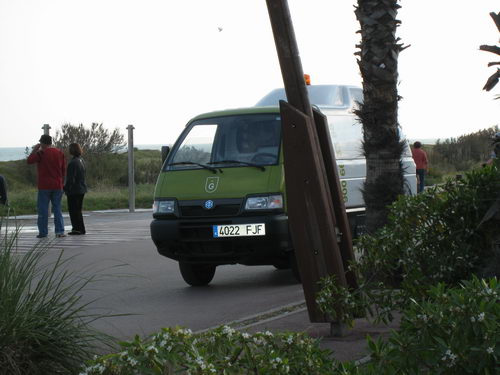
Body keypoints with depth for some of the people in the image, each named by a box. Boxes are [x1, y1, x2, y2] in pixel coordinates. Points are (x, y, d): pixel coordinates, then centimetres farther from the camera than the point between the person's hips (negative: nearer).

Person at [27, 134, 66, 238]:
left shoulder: (41, 153, -10)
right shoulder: (60, 153, 7)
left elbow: (30, 160, -8)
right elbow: (64, 170, 10)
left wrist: (34, 150, 3)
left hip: (44, 186, -4)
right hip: (57, 186, 4)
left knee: (43, 209, 3)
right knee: (57, 208, 8)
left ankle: (43, 232, 3)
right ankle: (60, 231, 1)